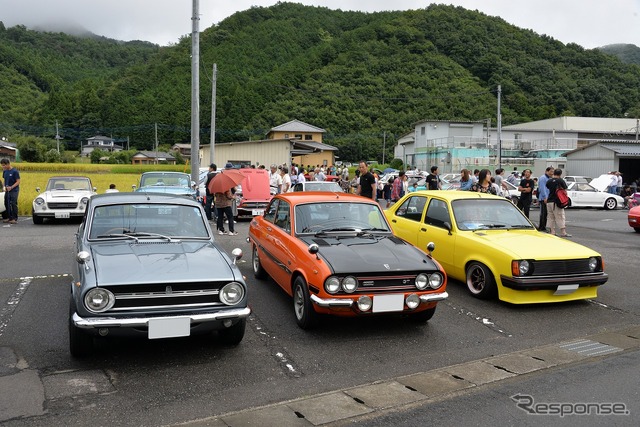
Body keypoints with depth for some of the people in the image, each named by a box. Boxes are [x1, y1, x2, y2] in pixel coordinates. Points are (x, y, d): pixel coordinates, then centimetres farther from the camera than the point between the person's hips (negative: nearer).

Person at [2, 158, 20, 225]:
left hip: (14, 191, -7)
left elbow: (18, 181, -12)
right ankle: (9, 218, 19)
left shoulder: (14, 171, -11)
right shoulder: (5, 171, 7)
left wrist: (11, 187, -23)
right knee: (6, 204, 9)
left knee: (13, 204, -9)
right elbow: (5, 180, 19)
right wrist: (5, 186, 1)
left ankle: (15, 219, -5)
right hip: (7, 190, 7)